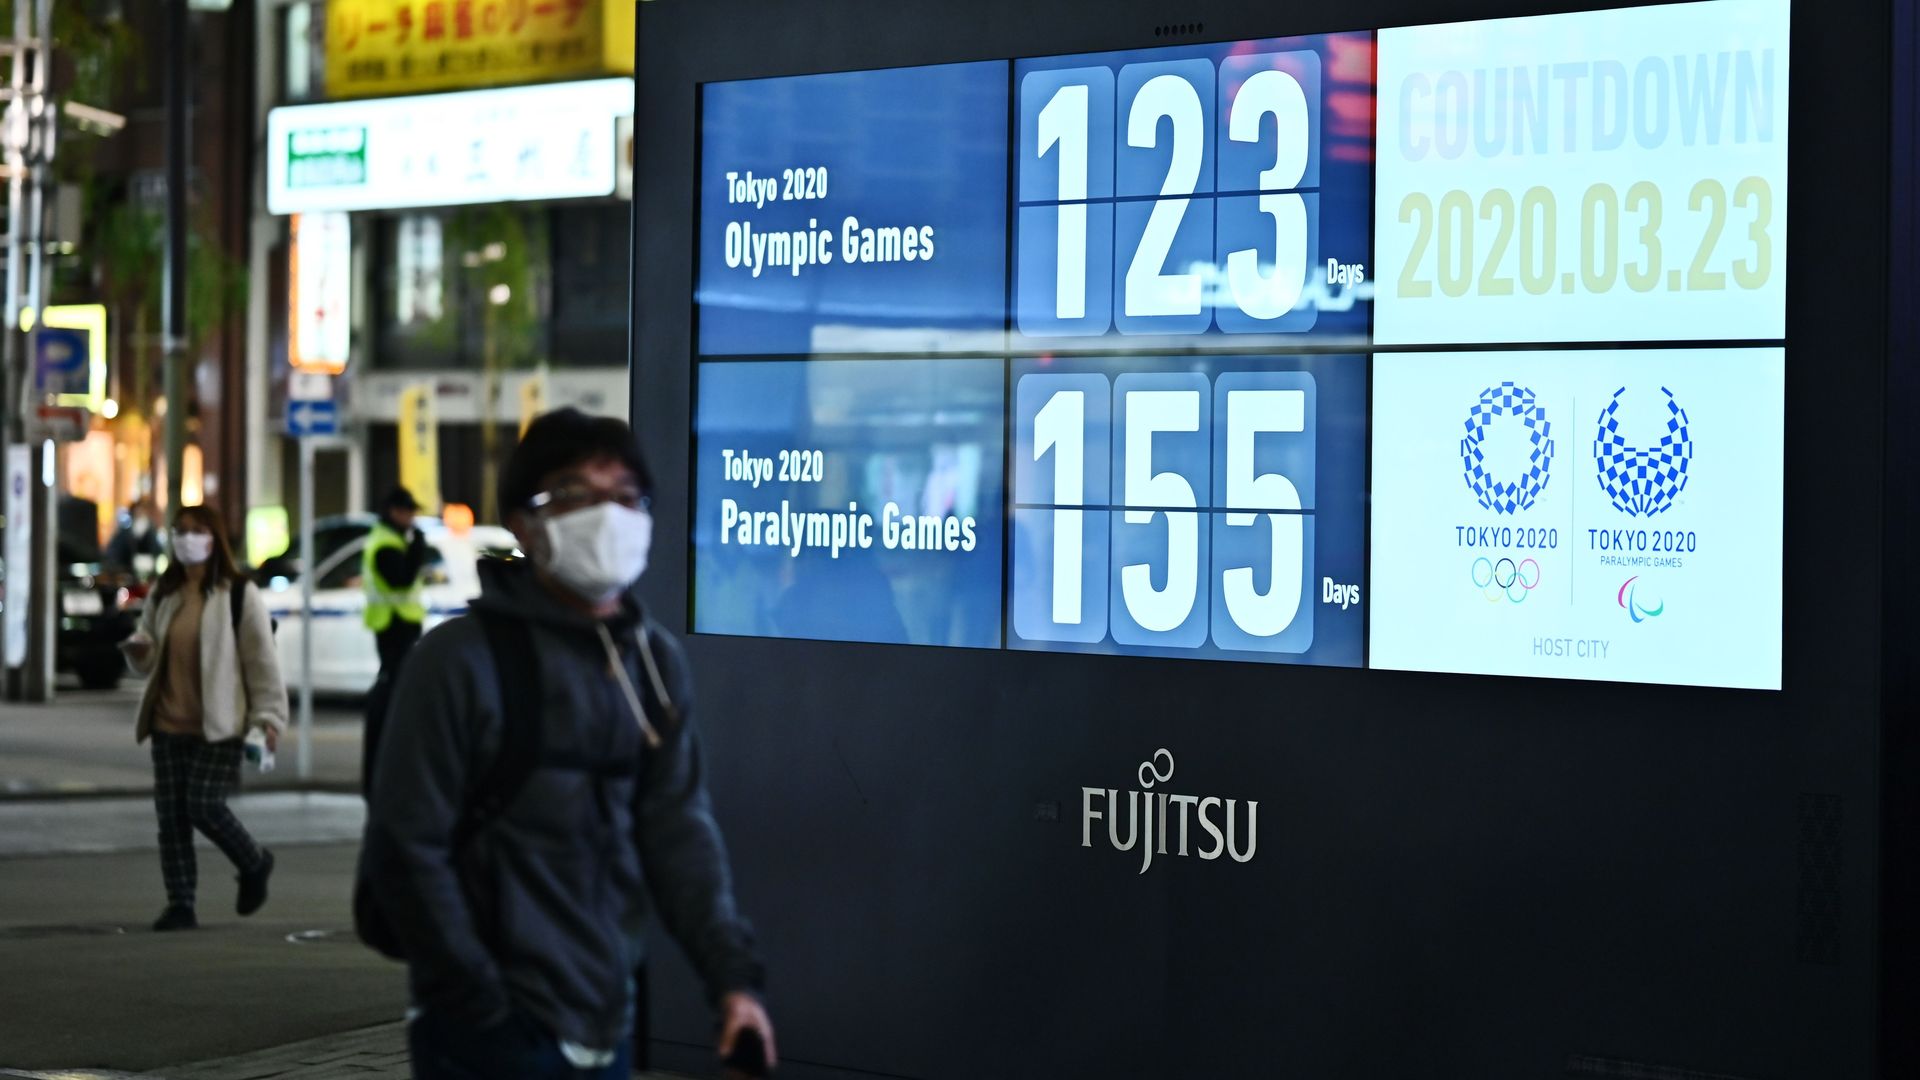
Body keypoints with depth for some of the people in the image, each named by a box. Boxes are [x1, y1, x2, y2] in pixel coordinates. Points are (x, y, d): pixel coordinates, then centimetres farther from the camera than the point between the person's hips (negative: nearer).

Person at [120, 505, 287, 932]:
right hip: (168, 724, 6)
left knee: (204, 804, -13)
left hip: (218, 726, -6)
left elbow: (262, 659, -6)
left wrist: (268, 715, -13)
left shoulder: (238, 594, -4)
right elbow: (150, 661, 22)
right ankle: (180, 905, 8)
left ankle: (254, 865, 14)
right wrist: (139, 650, -2)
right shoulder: (163, 595, 13)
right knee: (171, 815, 2)